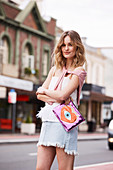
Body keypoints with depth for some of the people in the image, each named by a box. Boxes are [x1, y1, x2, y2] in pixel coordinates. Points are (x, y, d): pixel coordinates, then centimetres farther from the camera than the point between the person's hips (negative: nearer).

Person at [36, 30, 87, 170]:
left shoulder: (79, 72, -1)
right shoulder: (55, 69, 18)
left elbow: (62, 95, -13)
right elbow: (39, 95, 11)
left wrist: (44, 91, 3)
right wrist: (57, 99, -6)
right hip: (48, 120, 6)